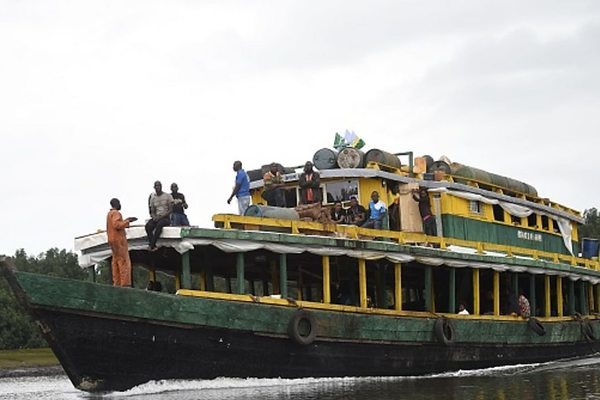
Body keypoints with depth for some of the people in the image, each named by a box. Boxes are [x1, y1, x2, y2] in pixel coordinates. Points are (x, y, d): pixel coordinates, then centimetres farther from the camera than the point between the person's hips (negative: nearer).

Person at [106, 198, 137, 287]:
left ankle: (117, 283, 7)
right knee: (124, 262, -10)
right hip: (119, 239, -10)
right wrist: (127, 221, -18)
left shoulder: (109, 213, 17)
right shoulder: (116, 213, -13)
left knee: (116, 261, 9)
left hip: (112, 240, 10)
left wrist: (126, 220, 21)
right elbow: (117, 225, -25)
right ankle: (125, 283, -14)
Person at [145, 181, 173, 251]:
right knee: (148, 225, -30)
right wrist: (154, 216, -11)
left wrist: (161, 216, -17)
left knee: (159, 224, -39)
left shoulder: (168, 196, 1)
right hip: (156, 218, 4)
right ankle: (153, 246, -35)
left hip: (166, 218, -4)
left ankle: (152, 245, -39)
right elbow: (152, 211, 14)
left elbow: (171, 210, -6)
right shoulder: (152, 198, 14)